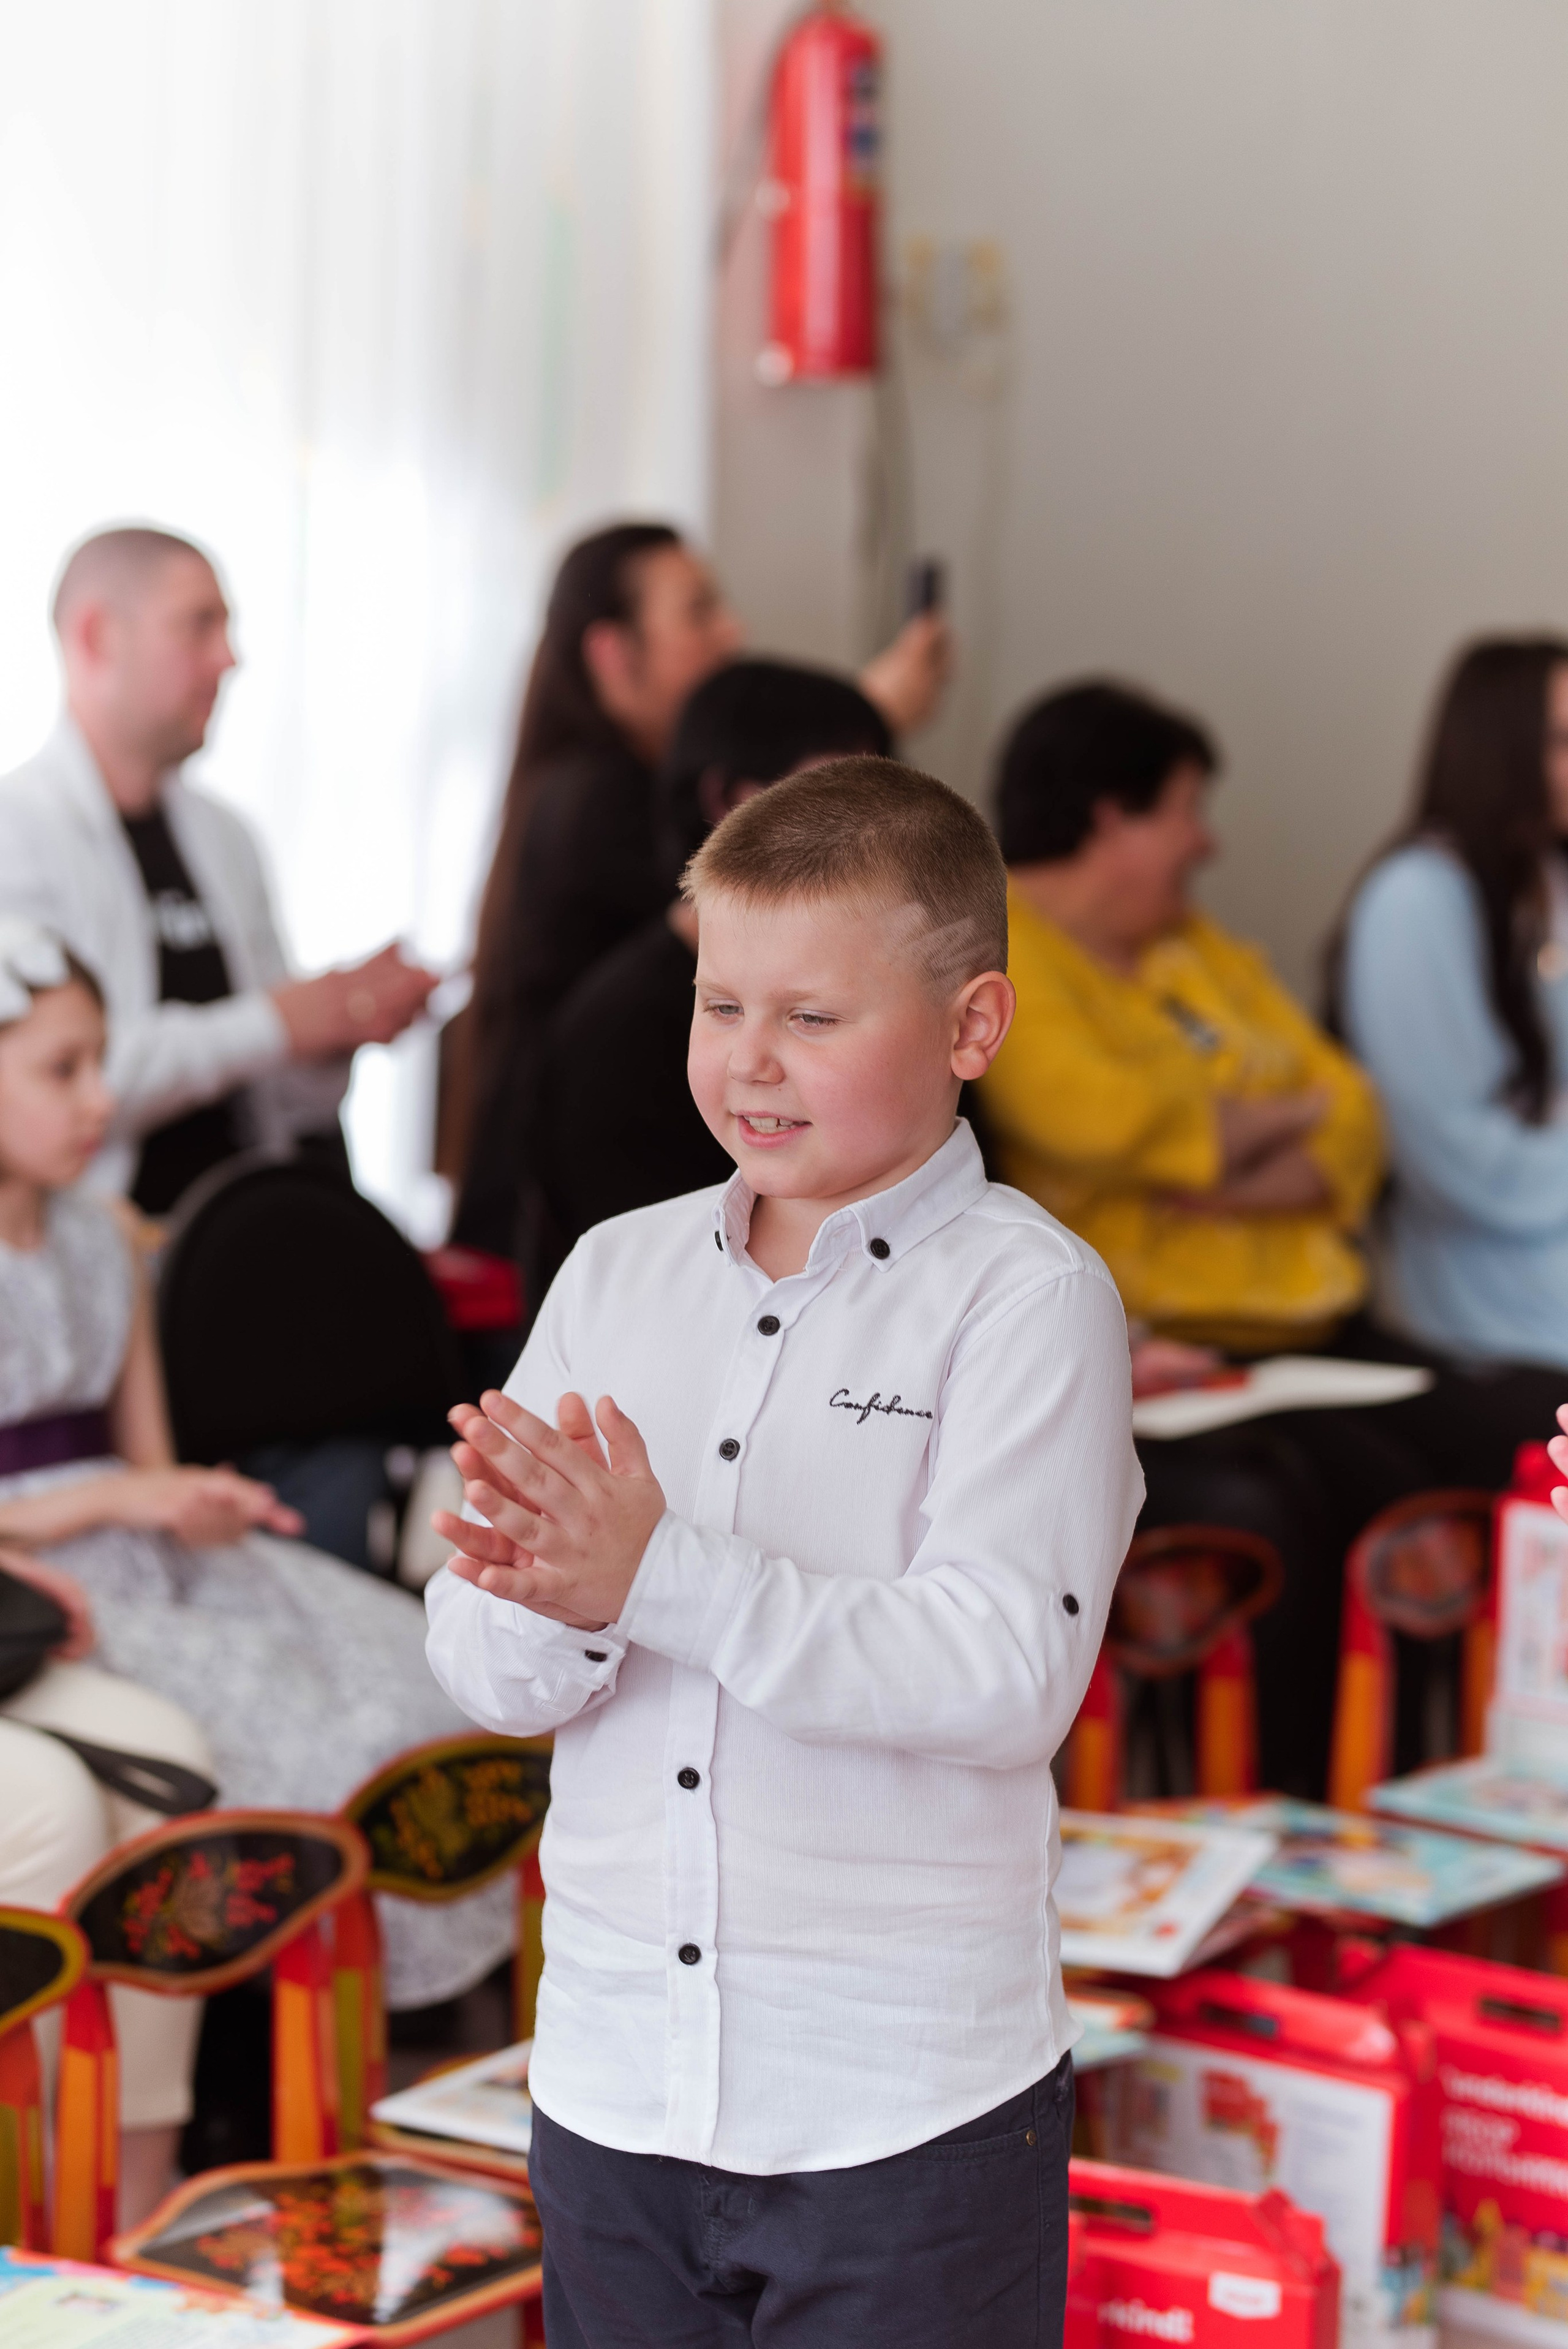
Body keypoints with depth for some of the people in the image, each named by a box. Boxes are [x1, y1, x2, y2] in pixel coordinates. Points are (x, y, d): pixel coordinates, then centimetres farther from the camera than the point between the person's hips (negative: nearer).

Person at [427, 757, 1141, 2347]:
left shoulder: (1027, 1294, -8)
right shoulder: (616, 1273, 6)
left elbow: (1010, 1674, -20)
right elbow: (481, 1670, 2)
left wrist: (661, 1575, -26)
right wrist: (553, 1605, -22)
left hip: (908, 2112, -4)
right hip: (612, 2081, 4)